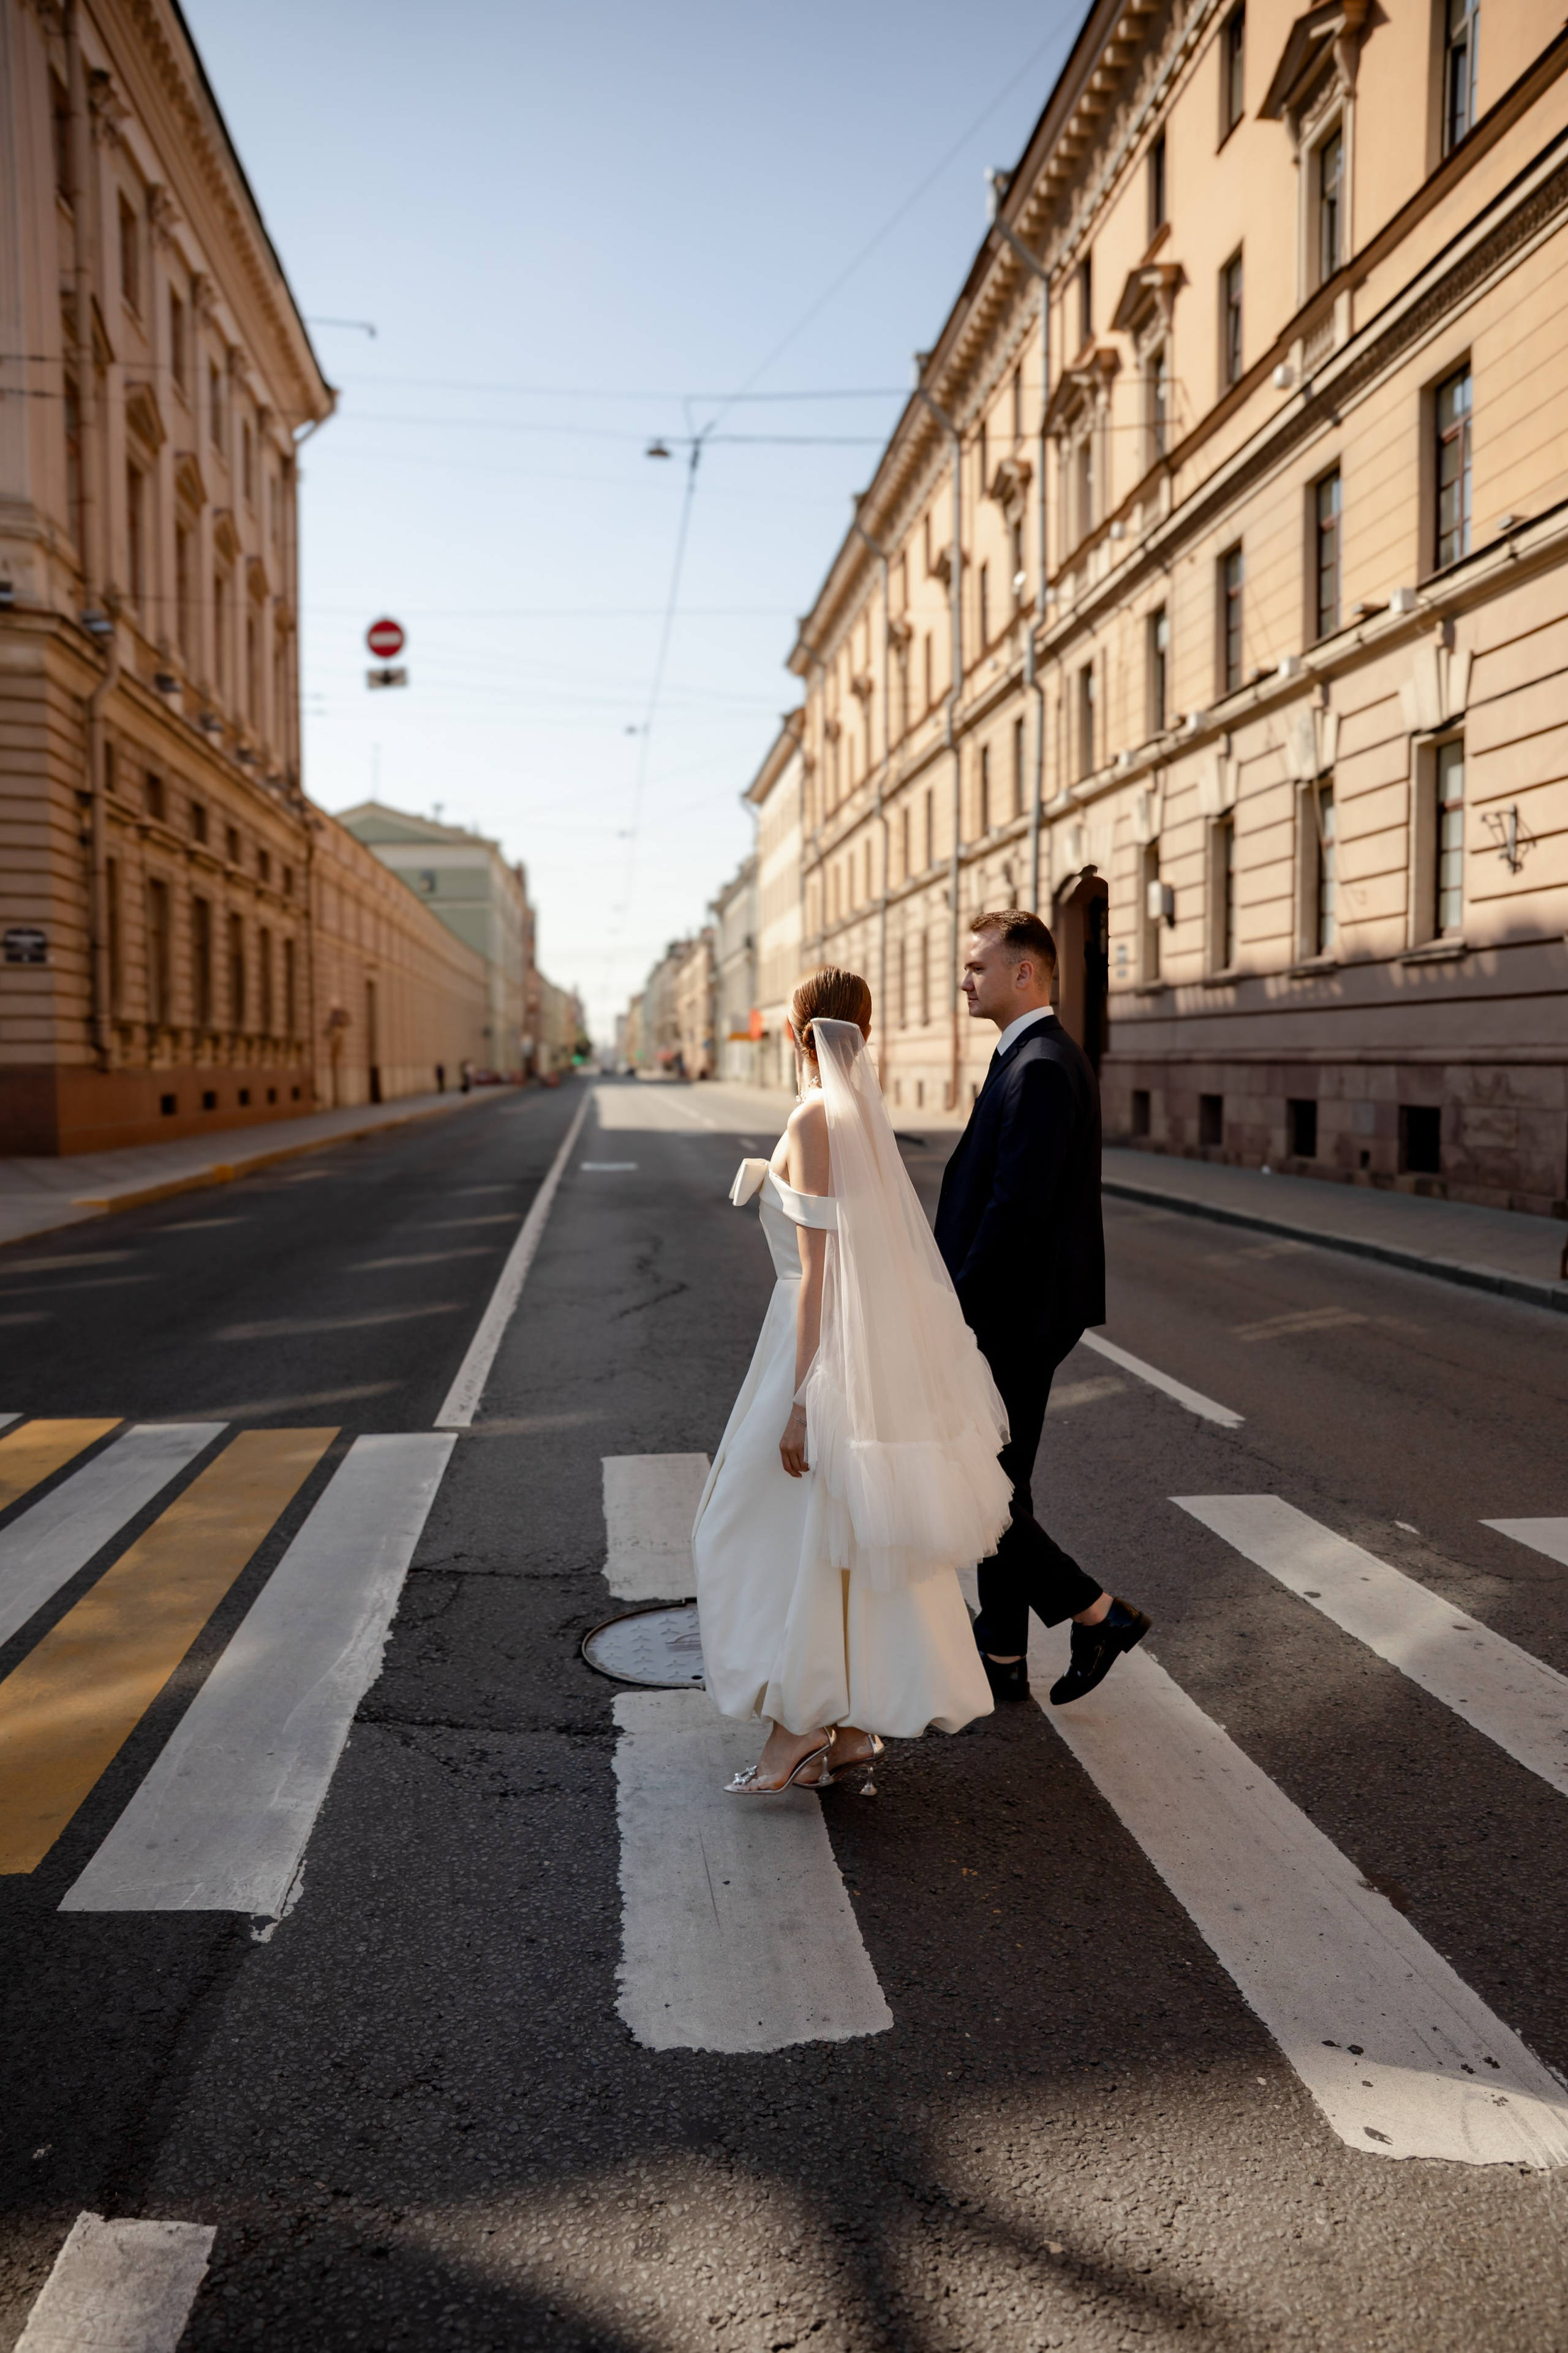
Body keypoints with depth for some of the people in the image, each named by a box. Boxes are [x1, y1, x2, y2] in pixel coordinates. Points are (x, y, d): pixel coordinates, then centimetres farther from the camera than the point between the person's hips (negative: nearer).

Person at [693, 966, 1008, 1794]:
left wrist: (801, 1400, -19)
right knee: (849, 1544, 14)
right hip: (871, 1345, 9)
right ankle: (855, 1726, 23)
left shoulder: (815, 1120, -16)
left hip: (825, 1343, -9)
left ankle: (800, 1729, 11)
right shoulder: (865, 1114, 9)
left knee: (795, 1538, 2)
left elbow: (819, 1268, -20)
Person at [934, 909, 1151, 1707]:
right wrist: (961, 1303, 18)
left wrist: (956, 1312, -20)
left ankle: (1096, 1612, 8)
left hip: (1013, 1318, -10)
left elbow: (1017, 1207, -24)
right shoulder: (1032, 1059, 14)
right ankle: (1002, 1657, 25)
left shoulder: (1041, 1069, -19)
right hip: (1011, 1316, 10)